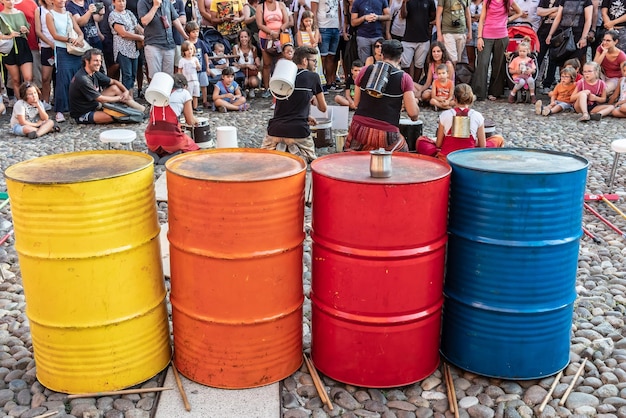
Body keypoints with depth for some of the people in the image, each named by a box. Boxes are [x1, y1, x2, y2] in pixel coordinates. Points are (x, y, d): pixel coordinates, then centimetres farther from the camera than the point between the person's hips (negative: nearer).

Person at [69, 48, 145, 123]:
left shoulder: (94, 73, 0)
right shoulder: (82, 79, -27)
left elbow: (113, 82, 9)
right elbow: (101, 99, -25)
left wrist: (126, 91, -8)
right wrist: (120, 98, -13)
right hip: (82, 114, -9)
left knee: (114, 88, 1)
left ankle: (141, 109, -1)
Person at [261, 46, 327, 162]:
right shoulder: (313, 76, 2)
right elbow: (323, 108, 13)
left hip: (275, 129, 3)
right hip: (298, 130, -3)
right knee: (310, 157, 21)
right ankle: (298, 156, -10)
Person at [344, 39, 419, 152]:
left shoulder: (365, 71, 7)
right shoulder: (404, 78, -1)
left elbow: (356, 102, 14)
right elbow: (413, 113, -4)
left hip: (360, 127, 3)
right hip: (386, 133, -3)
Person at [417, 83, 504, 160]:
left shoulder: (445, 115, -5)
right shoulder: (477, 116, -4)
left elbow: (438, 144, 0)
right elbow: (482, 146, 0)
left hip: (446, 158, 2)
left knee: (420, 140, 28)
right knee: (498, 139, 20)